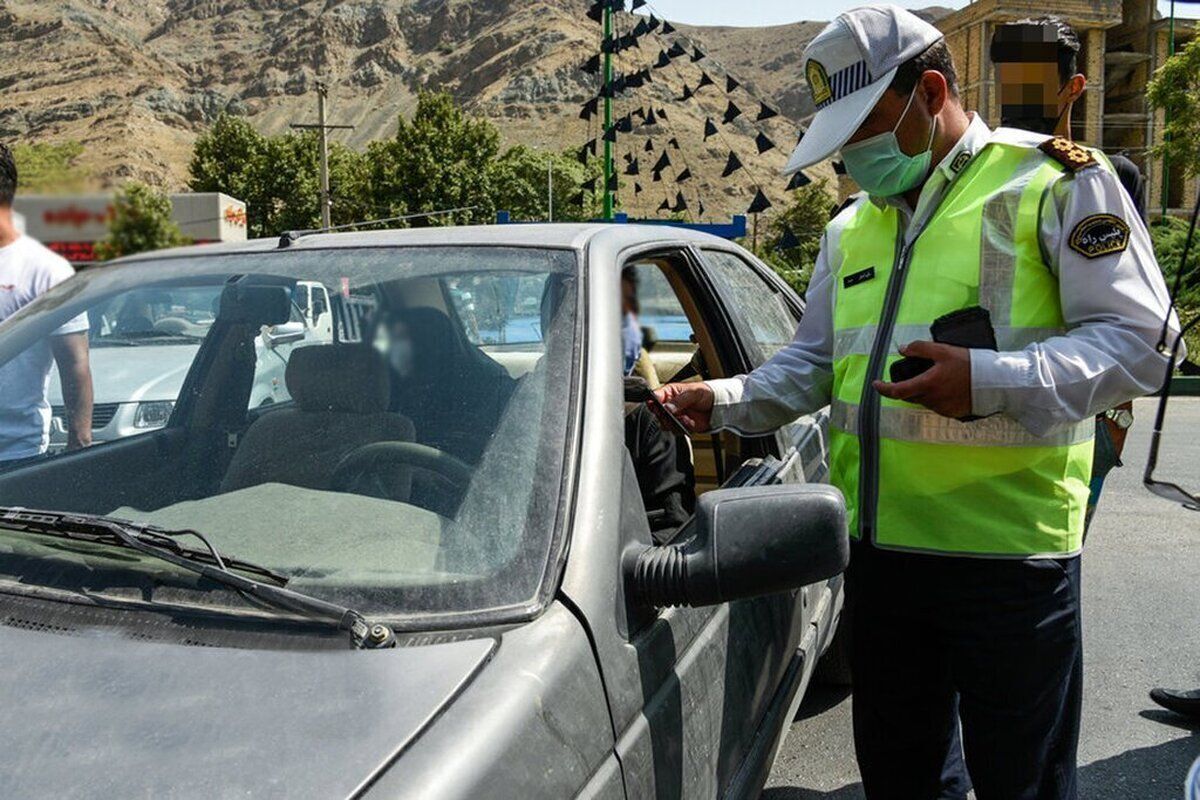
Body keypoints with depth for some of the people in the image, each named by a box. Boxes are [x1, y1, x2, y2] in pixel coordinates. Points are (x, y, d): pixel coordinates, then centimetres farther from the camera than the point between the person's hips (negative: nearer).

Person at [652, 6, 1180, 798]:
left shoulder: (1055, 181, -4)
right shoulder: (852, 227, 16)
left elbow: (1139, 340, -11)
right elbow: (809, 365, 19)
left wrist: (989, 381, -26)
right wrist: (721, 402, 2)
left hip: (1009, 554, -6)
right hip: (879, 547, 6)